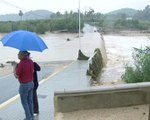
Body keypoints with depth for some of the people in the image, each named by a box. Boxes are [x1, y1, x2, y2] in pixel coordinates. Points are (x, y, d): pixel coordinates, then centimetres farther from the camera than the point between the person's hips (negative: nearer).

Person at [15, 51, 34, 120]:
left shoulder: (20, 64, -26)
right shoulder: (30, 61, -3)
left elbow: (17, 76, -17)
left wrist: (15, 68, -2)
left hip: (24, 85, -7)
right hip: (31, 83, 7)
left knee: (24, 102, 9)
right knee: (30, 101, 18)